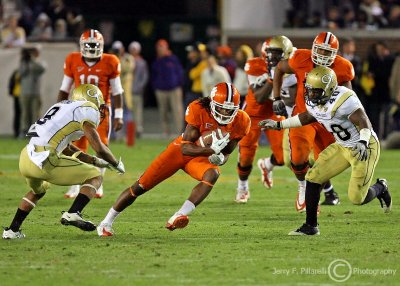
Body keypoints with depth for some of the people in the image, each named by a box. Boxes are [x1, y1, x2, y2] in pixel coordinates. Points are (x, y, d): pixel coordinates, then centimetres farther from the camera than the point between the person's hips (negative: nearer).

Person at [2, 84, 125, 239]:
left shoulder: (64, 106, 26)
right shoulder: (87, 110, 1)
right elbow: (99, 148, -4)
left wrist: (94, 160, 36)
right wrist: (116, 164, 14)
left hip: (26, 157, 8)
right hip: (44, 161, -8)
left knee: (38, 190, 39)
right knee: (95, 178, 5)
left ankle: (12, 230, 38)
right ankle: (73, 214, -13)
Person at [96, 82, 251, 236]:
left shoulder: (240, 121, -17)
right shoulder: (198, 110, -28)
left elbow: (226, 152, -2)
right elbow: (186, 148, -27)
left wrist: (220, 158, -27)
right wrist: (212, 150, -42)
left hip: (201, 158, 2)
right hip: (180, 150, -2)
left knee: (212, 175, -33)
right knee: (140, 186, -5)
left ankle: (177, 218, -36)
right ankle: (106, 222, 13)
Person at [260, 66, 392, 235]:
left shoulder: (342, 100, -30)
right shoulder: (313, 101, -4)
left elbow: (364, 123, -31)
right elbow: (309, 116, 18)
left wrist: (363, 142, -50)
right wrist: (279, 125, 19)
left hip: (364, 147, -8)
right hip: (342, 147, 8)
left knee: (357, 198, -10)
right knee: (313, 178, -4)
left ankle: (381, 188, 25)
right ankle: (311, 226, 8)